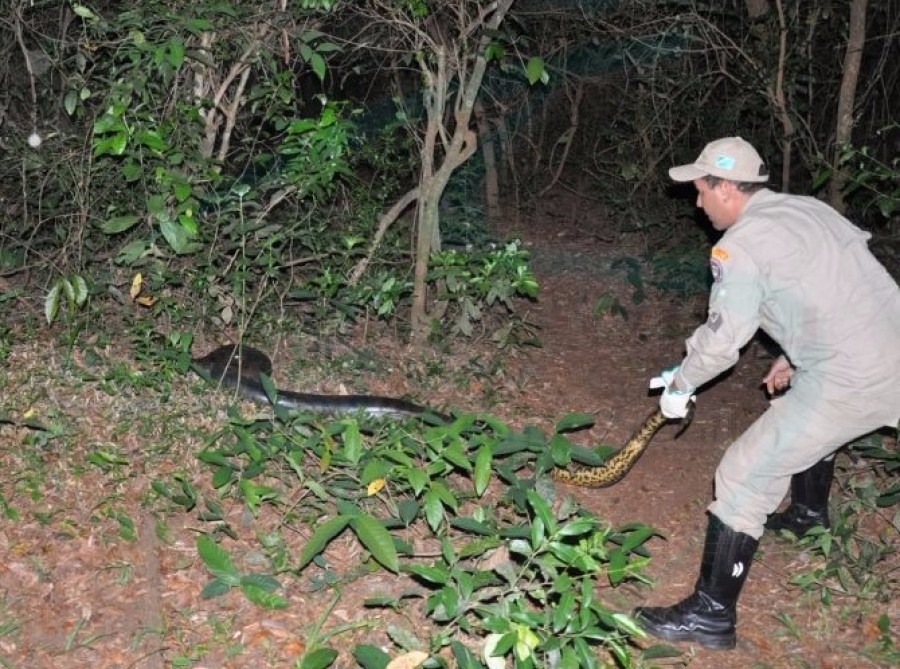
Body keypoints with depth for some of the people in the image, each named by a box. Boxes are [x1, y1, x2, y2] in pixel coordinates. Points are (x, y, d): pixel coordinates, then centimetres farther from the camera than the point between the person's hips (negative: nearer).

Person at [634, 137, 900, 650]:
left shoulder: (740, 245, -12)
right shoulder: (807, 208, 14)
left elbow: (722, 339, -13)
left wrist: (681, 383, 5)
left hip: (852, 383, -9)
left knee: (744, 478, -3)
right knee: (810, 419, 38)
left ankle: (711, 616, 4)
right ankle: (810, 511, 62)